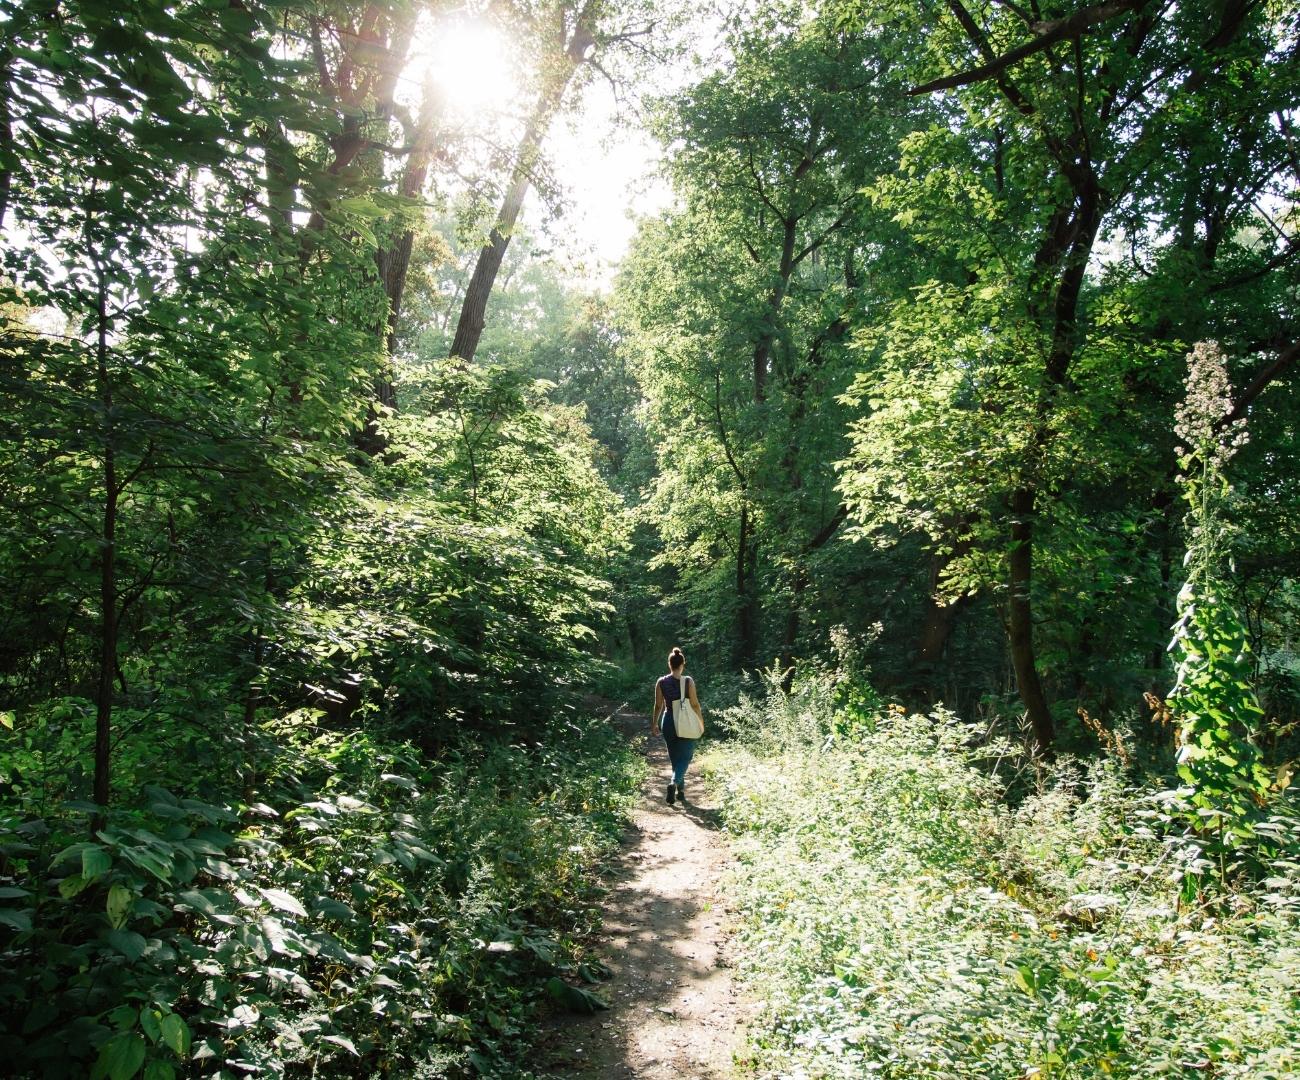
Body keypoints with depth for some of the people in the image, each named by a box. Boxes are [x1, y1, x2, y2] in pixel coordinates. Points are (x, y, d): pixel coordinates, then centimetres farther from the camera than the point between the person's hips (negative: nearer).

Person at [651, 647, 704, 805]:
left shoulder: (661, 682, -4)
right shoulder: (688, 681, -12)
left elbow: (658, 706, 1)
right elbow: (695, 704, -8)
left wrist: (654, 724, 13)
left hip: (668, 723, 3)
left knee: (675, 757, 17)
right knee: (684, 756, 4)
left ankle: (681, 791, 24)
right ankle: (674, 783, -21)